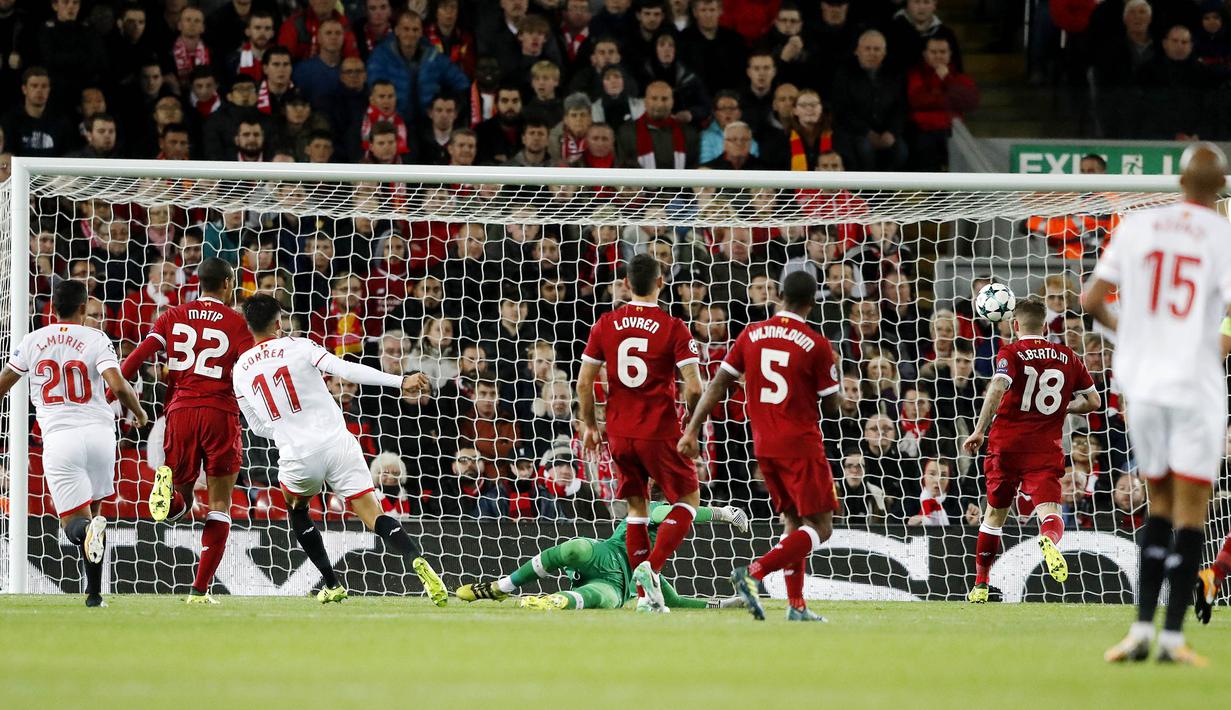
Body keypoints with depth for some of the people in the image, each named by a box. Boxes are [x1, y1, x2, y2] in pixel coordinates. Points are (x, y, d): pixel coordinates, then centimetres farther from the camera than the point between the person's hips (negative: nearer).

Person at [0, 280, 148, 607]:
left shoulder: (34, 341, 6)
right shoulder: (96, 339, -1)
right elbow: (118, 385, -13)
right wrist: (139, 412, 6)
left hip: (58, 437, 0)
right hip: (100, 431, 0)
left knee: (74, 521, 1)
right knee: (94, 507, 19)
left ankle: (88, 530, -38)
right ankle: (95, 592, 17)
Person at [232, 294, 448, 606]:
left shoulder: (241, 371, 8)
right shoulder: (298, 347, -1)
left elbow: (257, 426, 15)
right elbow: (348, 370, -12)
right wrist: (401, 381, -12)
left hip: (297, 456, 1)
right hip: (338, 445, -1)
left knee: (296, 508, 31)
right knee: (373, 515, -3)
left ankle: (332, 585, 26)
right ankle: (417, 559, -30)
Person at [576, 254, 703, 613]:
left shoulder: (605, 325, 1)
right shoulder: (672, 328, -9)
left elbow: (584, 382, 1)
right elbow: (694, 387, -14)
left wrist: (589, 425, 14)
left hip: (619, 433, 4)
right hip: (660, 432, -4)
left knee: (636, 506, 16)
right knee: (688, 499, 11)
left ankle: (646, 594, 13)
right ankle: (652, 566, -10)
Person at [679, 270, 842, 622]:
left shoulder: (751, 335, 3)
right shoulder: (816, 345, -9)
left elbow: (718, 385, 2)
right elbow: (832, 406, -4)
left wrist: (692, 430, 4)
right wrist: (833, 374, 15)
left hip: (763, 446, 6)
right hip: (801, 446, -6)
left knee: (794, 524, 17)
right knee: (820, 528, -3)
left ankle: (796, 604, 9)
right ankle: (753, 573, -20)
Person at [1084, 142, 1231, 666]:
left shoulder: (1137, 226, 3)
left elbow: (1090, 301, 4)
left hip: (1143, 386, 4)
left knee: (1160, 505, 16)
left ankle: (1141, 630, 8)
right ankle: (1173, 635, -4)